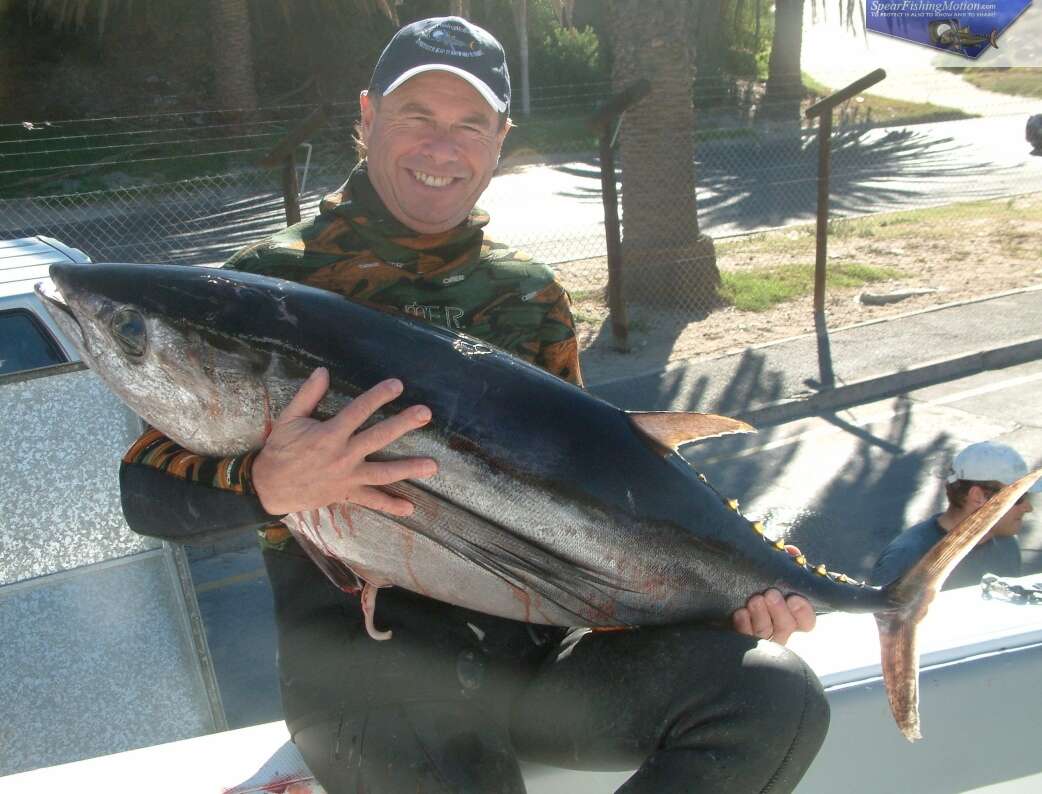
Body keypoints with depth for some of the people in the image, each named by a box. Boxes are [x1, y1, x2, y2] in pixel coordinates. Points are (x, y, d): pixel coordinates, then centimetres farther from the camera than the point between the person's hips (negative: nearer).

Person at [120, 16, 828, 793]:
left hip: (533, 623, 4)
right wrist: (269, 484, -24)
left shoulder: (530, 294, 12)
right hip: (363, 639, -3)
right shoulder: (273, 282, 0)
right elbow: (146, 489, -2)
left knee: (781, 701, -14)